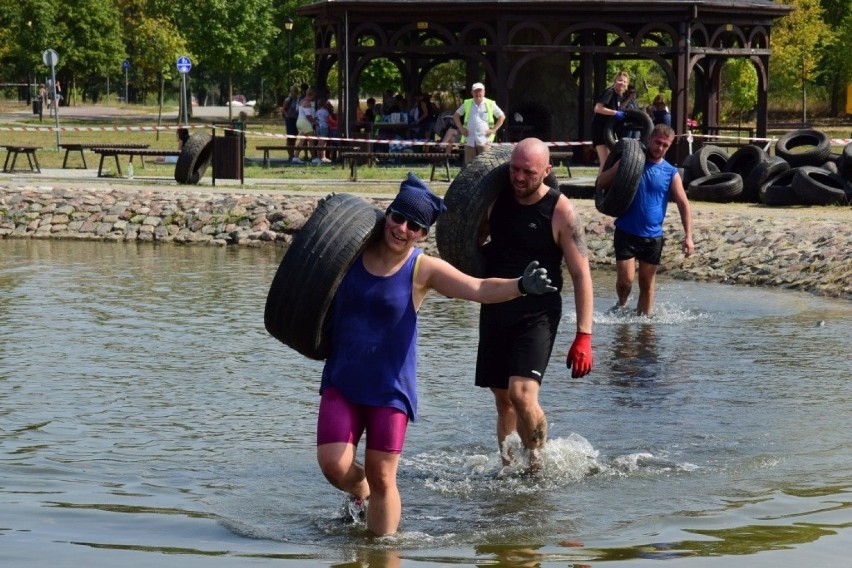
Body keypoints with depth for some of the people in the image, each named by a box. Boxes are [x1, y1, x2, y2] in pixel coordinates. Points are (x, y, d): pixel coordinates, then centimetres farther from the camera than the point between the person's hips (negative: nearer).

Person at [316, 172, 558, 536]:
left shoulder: (423, 269, -7)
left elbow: (479, 289, -21)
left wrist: (521, 285, -37)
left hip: (391, 387, -2)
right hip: (341, 380, 2)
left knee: (382, 476, -3)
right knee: (334, 465, -8)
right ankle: (358, 491, 26)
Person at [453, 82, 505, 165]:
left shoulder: (490, 104, 2)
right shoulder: (467, 104, 9)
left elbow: (502, 117, 9)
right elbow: (456, 116, 19)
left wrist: (494, 129, 0)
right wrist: (461, 128, 8)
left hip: (484, 140, -3)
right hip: (470, 140, 3)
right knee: (469, 164, 3)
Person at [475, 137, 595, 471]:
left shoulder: (561, 212, -12)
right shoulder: (496, 199, 2)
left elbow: (581, 275, -10)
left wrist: (583, 336, -16)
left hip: (537, 314, -5)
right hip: (495, 310, 5)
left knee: (522, 393, -21)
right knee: (502, 399, 10)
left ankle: (537, 462, -3)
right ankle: (506, 465, 23)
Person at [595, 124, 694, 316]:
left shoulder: (671, 173, 2)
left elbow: (683, 205, 0)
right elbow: (600, 184, 0)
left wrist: (688, 236, -11)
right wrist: (619, 167, -17)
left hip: (653, 237, 1)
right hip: (626, 233, -1)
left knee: (647, 283, 7)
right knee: (625, 280, -8)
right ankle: (622, 304, 21)